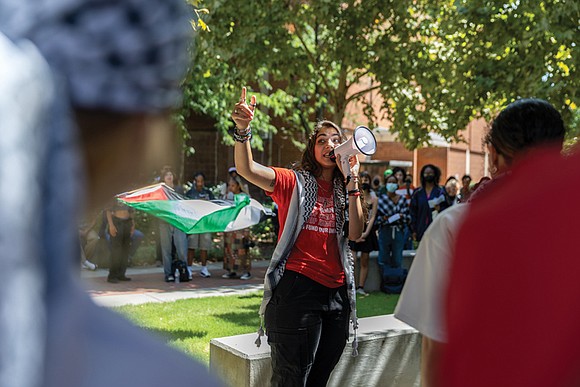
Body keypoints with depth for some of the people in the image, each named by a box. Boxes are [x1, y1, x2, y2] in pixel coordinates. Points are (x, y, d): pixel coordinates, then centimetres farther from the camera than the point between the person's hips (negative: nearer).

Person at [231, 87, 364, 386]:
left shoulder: (346, 190, 14)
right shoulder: (294, 182, 0)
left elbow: (355, 233, -2)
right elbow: (247, 169, -16)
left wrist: (352, 182, -4)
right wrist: (242, 130, -33)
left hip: (337, 291, 6)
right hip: (298, 288, -5)